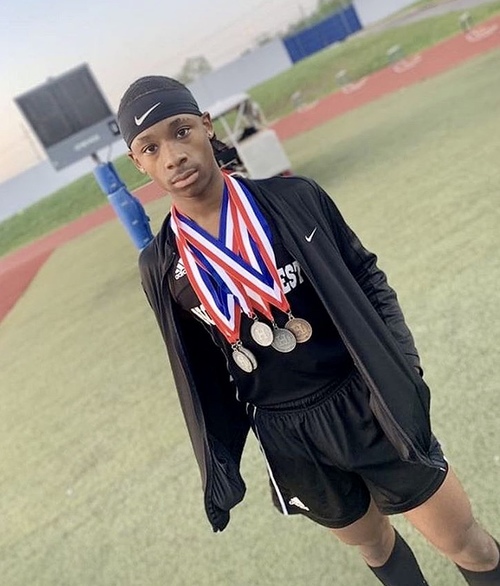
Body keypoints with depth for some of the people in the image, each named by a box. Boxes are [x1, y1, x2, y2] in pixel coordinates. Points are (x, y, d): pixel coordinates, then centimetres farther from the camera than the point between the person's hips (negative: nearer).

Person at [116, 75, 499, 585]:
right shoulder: (161, 266, -6)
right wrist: (219, 464, 3)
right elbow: (200, 370, 3)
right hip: (286, 437, 1)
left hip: (365, 404, -1)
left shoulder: (293, 198, -10)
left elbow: (368, 280, -1)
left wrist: (400, 368, -13)